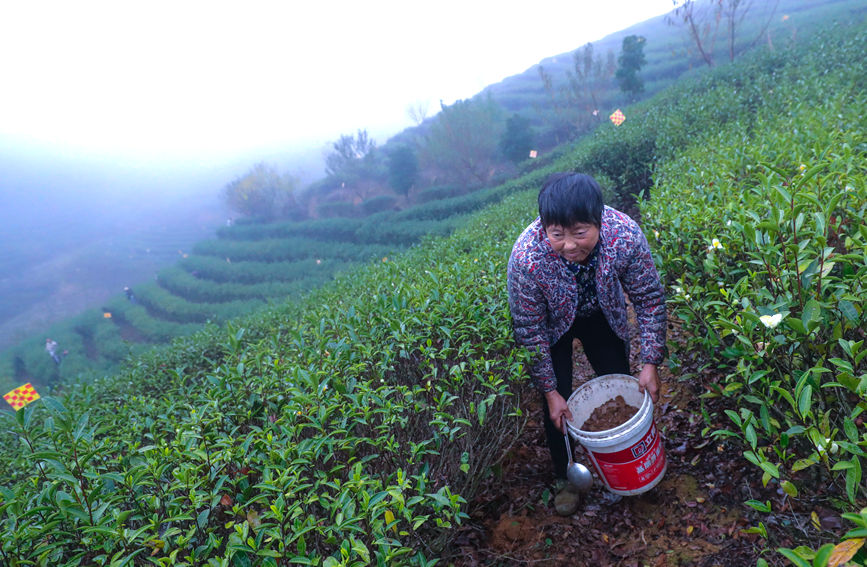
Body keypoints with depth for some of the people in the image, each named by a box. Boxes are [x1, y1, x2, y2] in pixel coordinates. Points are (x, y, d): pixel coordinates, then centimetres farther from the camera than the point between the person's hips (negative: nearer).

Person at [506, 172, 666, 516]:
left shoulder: (626, 235, -36)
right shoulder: (526, 257, -40)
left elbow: (649, 299, -18)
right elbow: (529, 330, -25)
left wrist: (650, 363, -19)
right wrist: (550, 391, -20)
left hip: (601, 316, 2)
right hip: (552, 324, -2)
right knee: (558, 406, -1)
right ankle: (564, 478, 24)